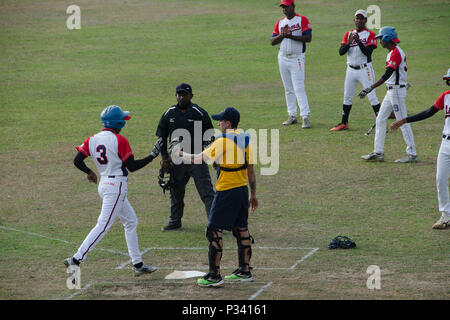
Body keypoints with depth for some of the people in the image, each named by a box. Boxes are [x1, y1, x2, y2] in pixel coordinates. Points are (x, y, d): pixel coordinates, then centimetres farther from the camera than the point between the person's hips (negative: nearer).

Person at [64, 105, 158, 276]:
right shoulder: (119, 140, -14)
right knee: (103, 225, -10)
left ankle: (138, 264, 20)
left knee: (131, 221, 18)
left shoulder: (92, 140, 5)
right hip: (116, 186, -9)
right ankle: (76, 259, -17)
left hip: (104, 184, 9)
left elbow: (77, 161, 0)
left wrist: (89, 172, 19)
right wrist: (152, 156, -6)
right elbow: (132, 166, -15)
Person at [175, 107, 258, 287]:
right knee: (241, 230, 16)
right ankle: (245, 271, 22)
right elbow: (250, 169, 11)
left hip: (226, 192, -8)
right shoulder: (245, 140, 6)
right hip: (242, 191, 8)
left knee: (214, 231, -4)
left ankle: (214, 276, -6)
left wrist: (181, 154, 6)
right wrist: (253, 194, 18)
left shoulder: (223, 141, -16)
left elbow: (198, 159, -12)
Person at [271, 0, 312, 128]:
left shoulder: (302, 20, -3)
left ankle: (305, 117, -15)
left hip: (297, 59, -6)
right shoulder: (280, 22, 13)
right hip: (283, 58, 6)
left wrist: (291, 36, -21)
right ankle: (292, 116, 15)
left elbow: (308, 38, -14)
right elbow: (272, 41, 6)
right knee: (288, 89, 9)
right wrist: (282, 35, -12)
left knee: (299, 88, -13)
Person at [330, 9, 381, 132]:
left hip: (365, 69, -5)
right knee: (347, 97, 8)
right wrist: (348, 42, -17)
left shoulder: (370, 35, -3)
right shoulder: (349, 34, 10)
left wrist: (359, 42, -26)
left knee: (372, 96, -8)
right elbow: (341, 52, 0)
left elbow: (368, 52, -15)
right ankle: (344, 123, 15)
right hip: (351, 70, 5)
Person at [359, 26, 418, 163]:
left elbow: (387, 75, -26)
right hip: (391, 91, 11)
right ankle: (378, 152, 12)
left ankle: (412, 154, -1)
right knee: (380, 119, 10)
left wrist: (371, 88, -30)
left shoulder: (396, 53, -18)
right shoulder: (393, 52, 14)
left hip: (397, 90, -11)